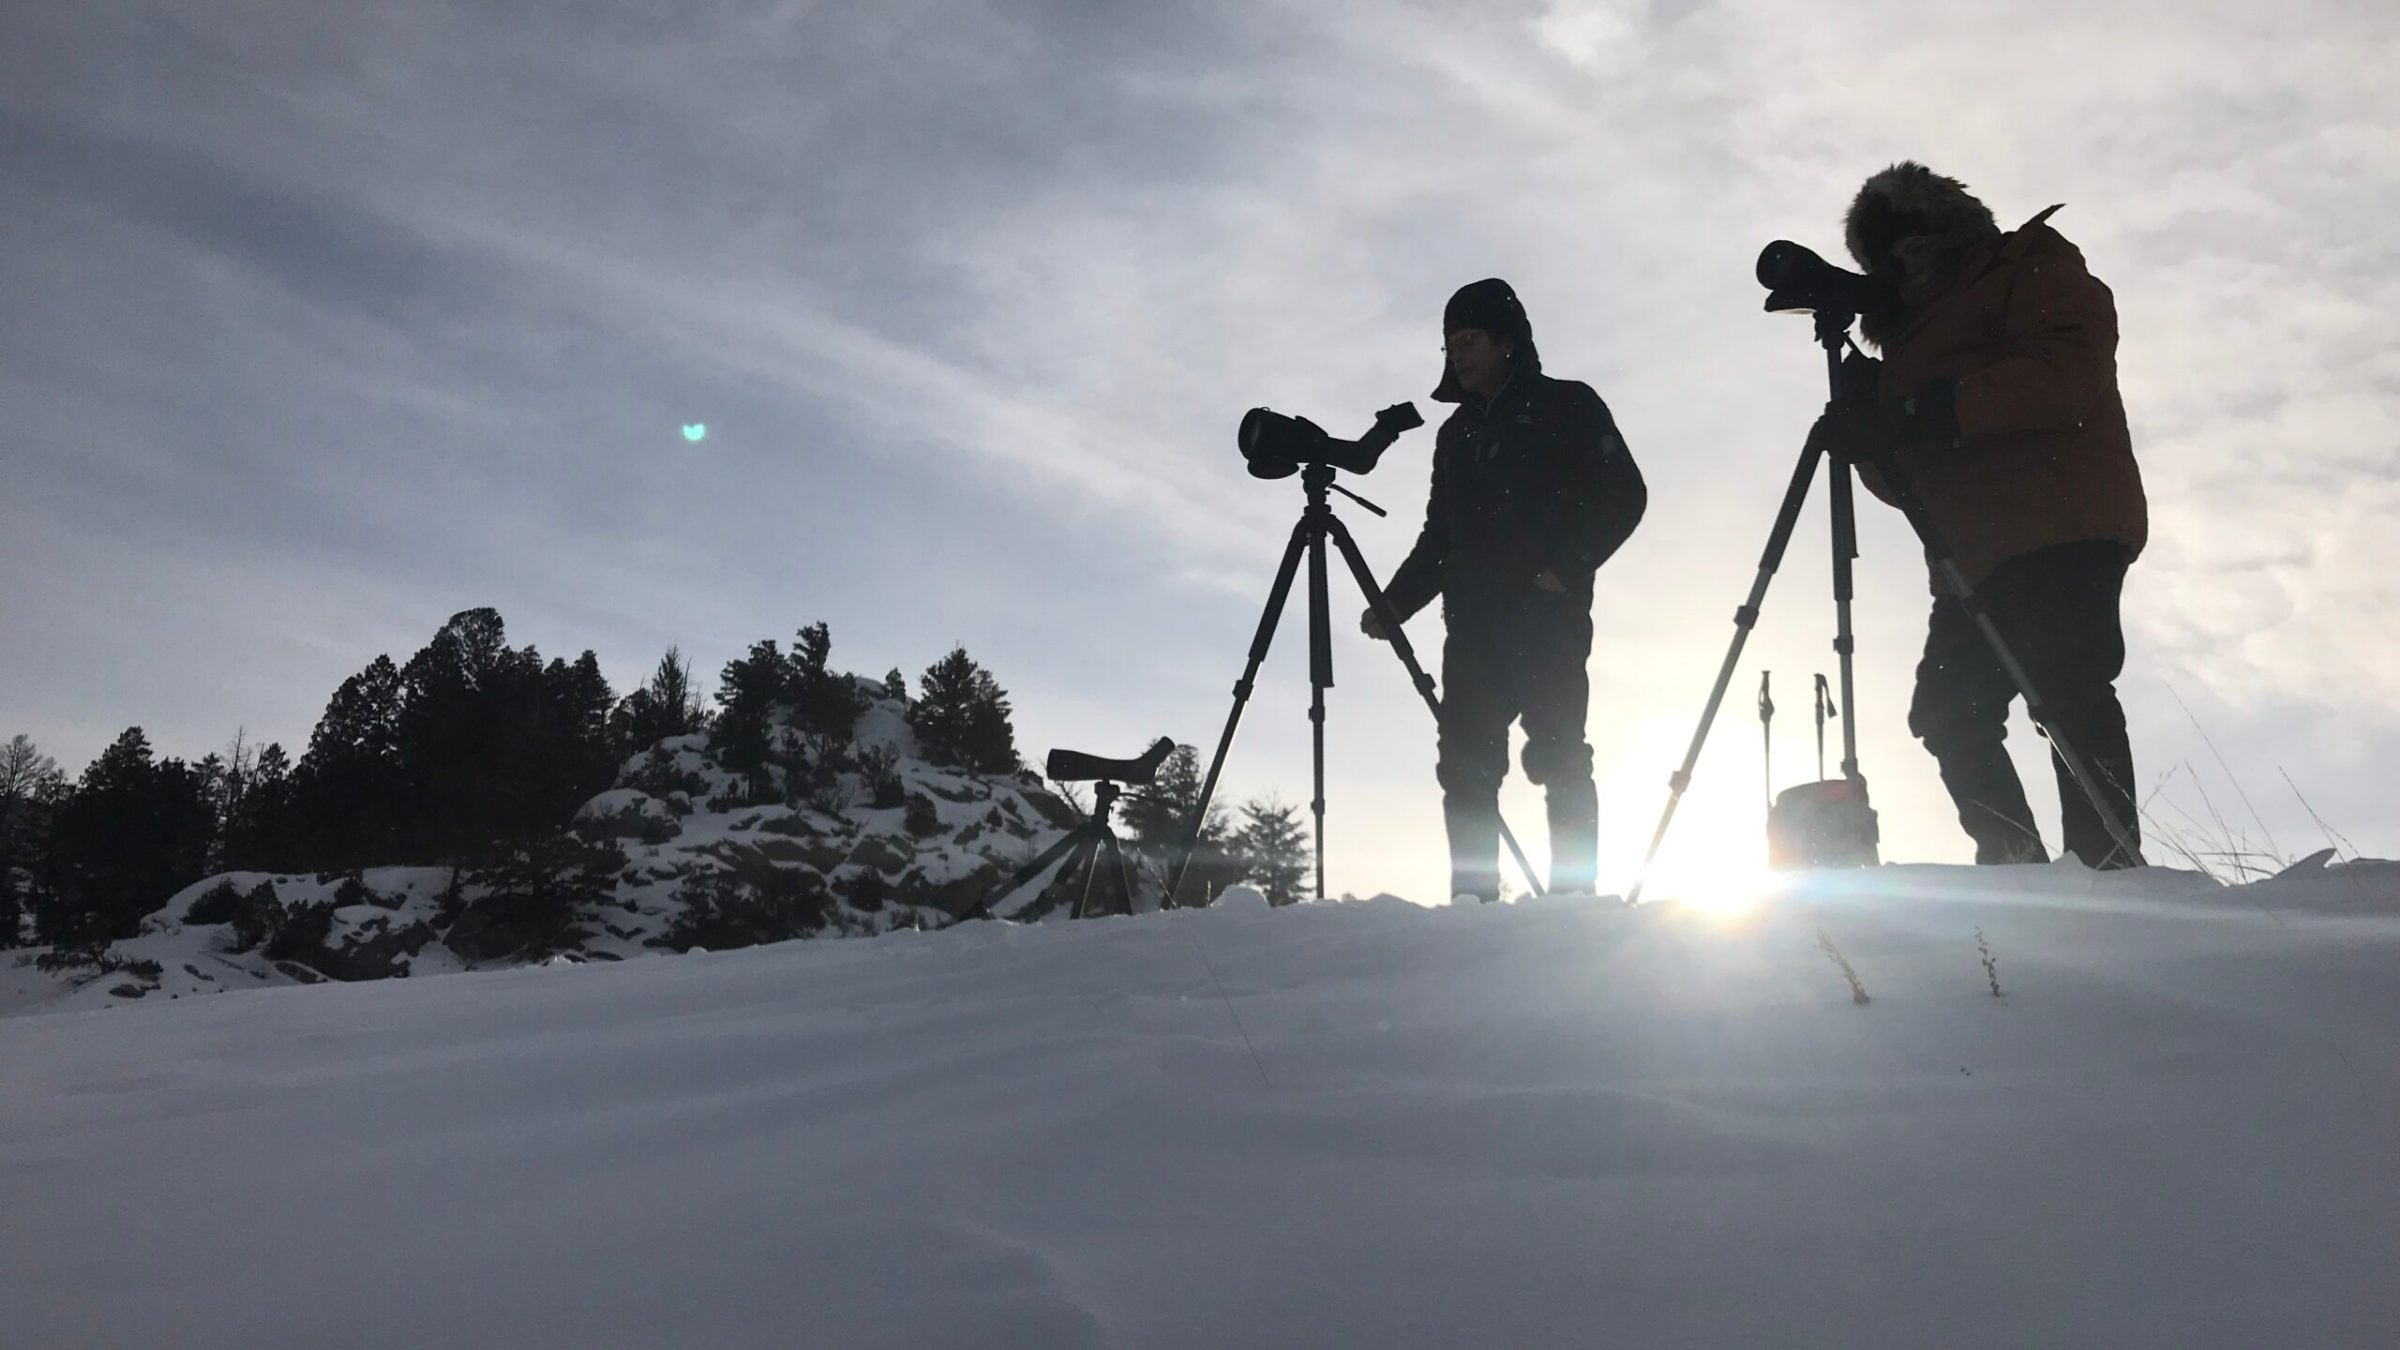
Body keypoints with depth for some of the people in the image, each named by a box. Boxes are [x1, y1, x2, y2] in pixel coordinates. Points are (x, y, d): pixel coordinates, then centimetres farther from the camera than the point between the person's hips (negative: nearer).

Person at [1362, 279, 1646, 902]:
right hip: (1472, 626, 5)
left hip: (1546, 620, -5)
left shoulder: (1566, 406, 7)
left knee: (1558, 759, -11)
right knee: (1465, 769, -3)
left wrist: (1565, 569, -13)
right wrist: (1393, 603, 11)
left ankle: (1574, 896, -8)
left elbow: (1623, 494, -2)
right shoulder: (1456, 433, 24)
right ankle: (1473, 901, -2)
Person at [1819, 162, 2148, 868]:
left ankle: (2113, 867, -24)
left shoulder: (2033, 268, 7)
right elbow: (1908, 482, 22)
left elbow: (2068, 371, -15)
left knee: (2066, 690, -21)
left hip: (2063, 530, -9)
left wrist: (1931, 411, -19)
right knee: (1948, 715, 4)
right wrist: (1874, 433, 2)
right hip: (1977, 556, 9)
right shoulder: (1916, 336, 28)